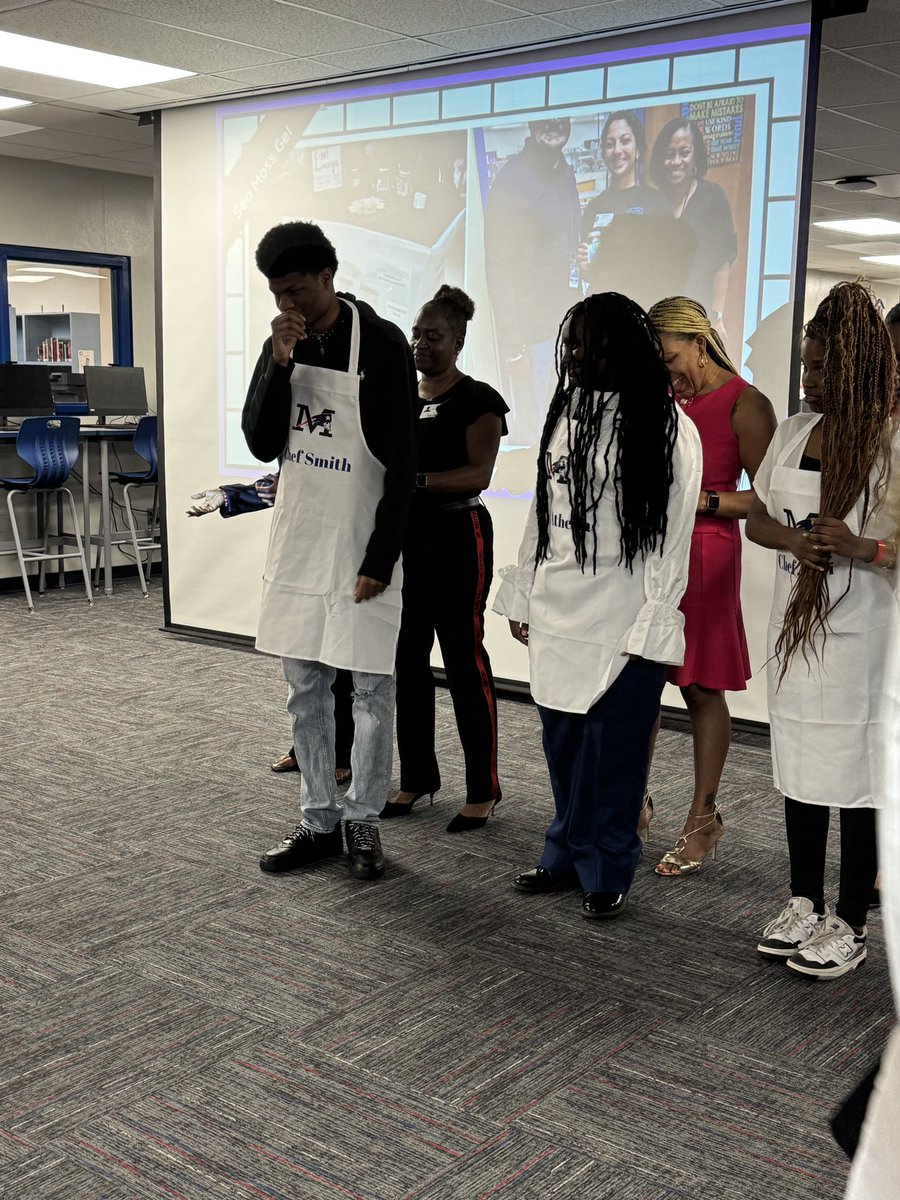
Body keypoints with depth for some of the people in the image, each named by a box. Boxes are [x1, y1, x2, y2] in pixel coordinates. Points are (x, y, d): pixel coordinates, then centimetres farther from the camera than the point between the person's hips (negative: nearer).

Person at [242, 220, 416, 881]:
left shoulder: (382, 344, -11)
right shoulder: (283, 344, 6)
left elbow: (401, 462, -12)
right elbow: (262, 444, 1)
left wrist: (381, 559, -15)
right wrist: (280, 364, -12)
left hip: (361, 543, -6)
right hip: (298, 537, 6)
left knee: (371, 686, 3)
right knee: (305, 686, 11)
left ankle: (363, 821, 17)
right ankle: (320, 821, 23)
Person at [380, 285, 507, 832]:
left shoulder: (477, 400, -6)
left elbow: (478, 474, -16)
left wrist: (416, 480, -27)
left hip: (457, 537, -7)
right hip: (405, 536, 7)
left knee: (464, 658, -4)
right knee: (407, 657, 8)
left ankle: (484, 789, 4)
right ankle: (417, 776, 21)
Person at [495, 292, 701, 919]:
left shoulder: (666, 428, -7)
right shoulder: (567, 413, 12)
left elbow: (672, 535, -9)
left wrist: (655, 625, -13)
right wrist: (522, 596, 15)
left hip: (623, 626, -6)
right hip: (557, 614, 6)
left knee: (613, 752, 1)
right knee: (563, 744, 12)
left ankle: (605, 873, 16)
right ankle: (567, 855, 28)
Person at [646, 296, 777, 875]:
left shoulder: (744, 405, -8)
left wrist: (703, 501, -15)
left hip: (705, 558, -6)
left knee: (702, 690, 4)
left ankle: (703, 818, 17)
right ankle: (635, 802, 19)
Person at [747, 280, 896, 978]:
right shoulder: (793, 432, 7)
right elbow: (757, 519, 13)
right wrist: (792, 540, -8)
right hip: (796, 627, 6)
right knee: (800, 769, 15)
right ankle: (805, 903, 31)